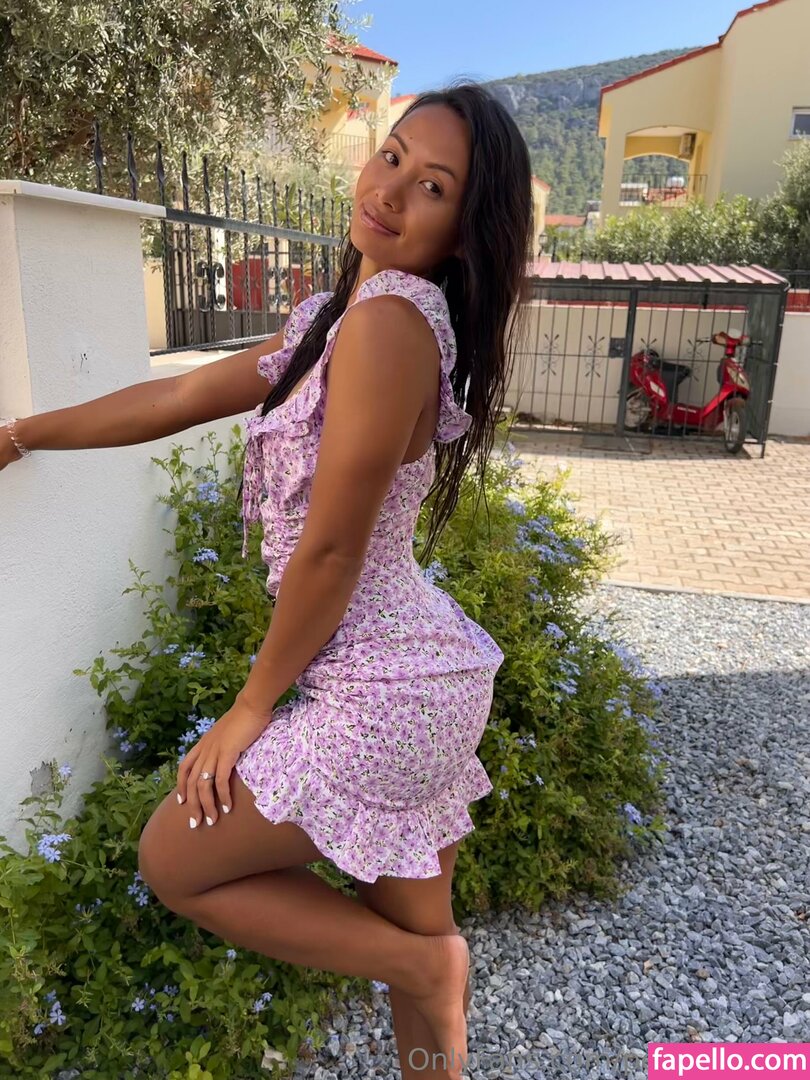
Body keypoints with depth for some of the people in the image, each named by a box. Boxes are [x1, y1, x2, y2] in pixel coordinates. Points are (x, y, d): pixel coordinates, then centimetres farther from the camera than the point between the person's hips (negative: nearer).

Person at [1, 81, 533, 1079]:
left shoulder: (390, 317, -20)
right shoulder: (337, 316, 10)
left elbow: (329, 553, -19)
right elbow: (180, 397, 15)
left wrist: (251, 706, -5)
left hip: (378, 695, -9)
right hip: (421, 674, 9)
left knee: (174, 863, 13)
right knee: (408, 939, 25)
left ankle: (425, 962, 13)